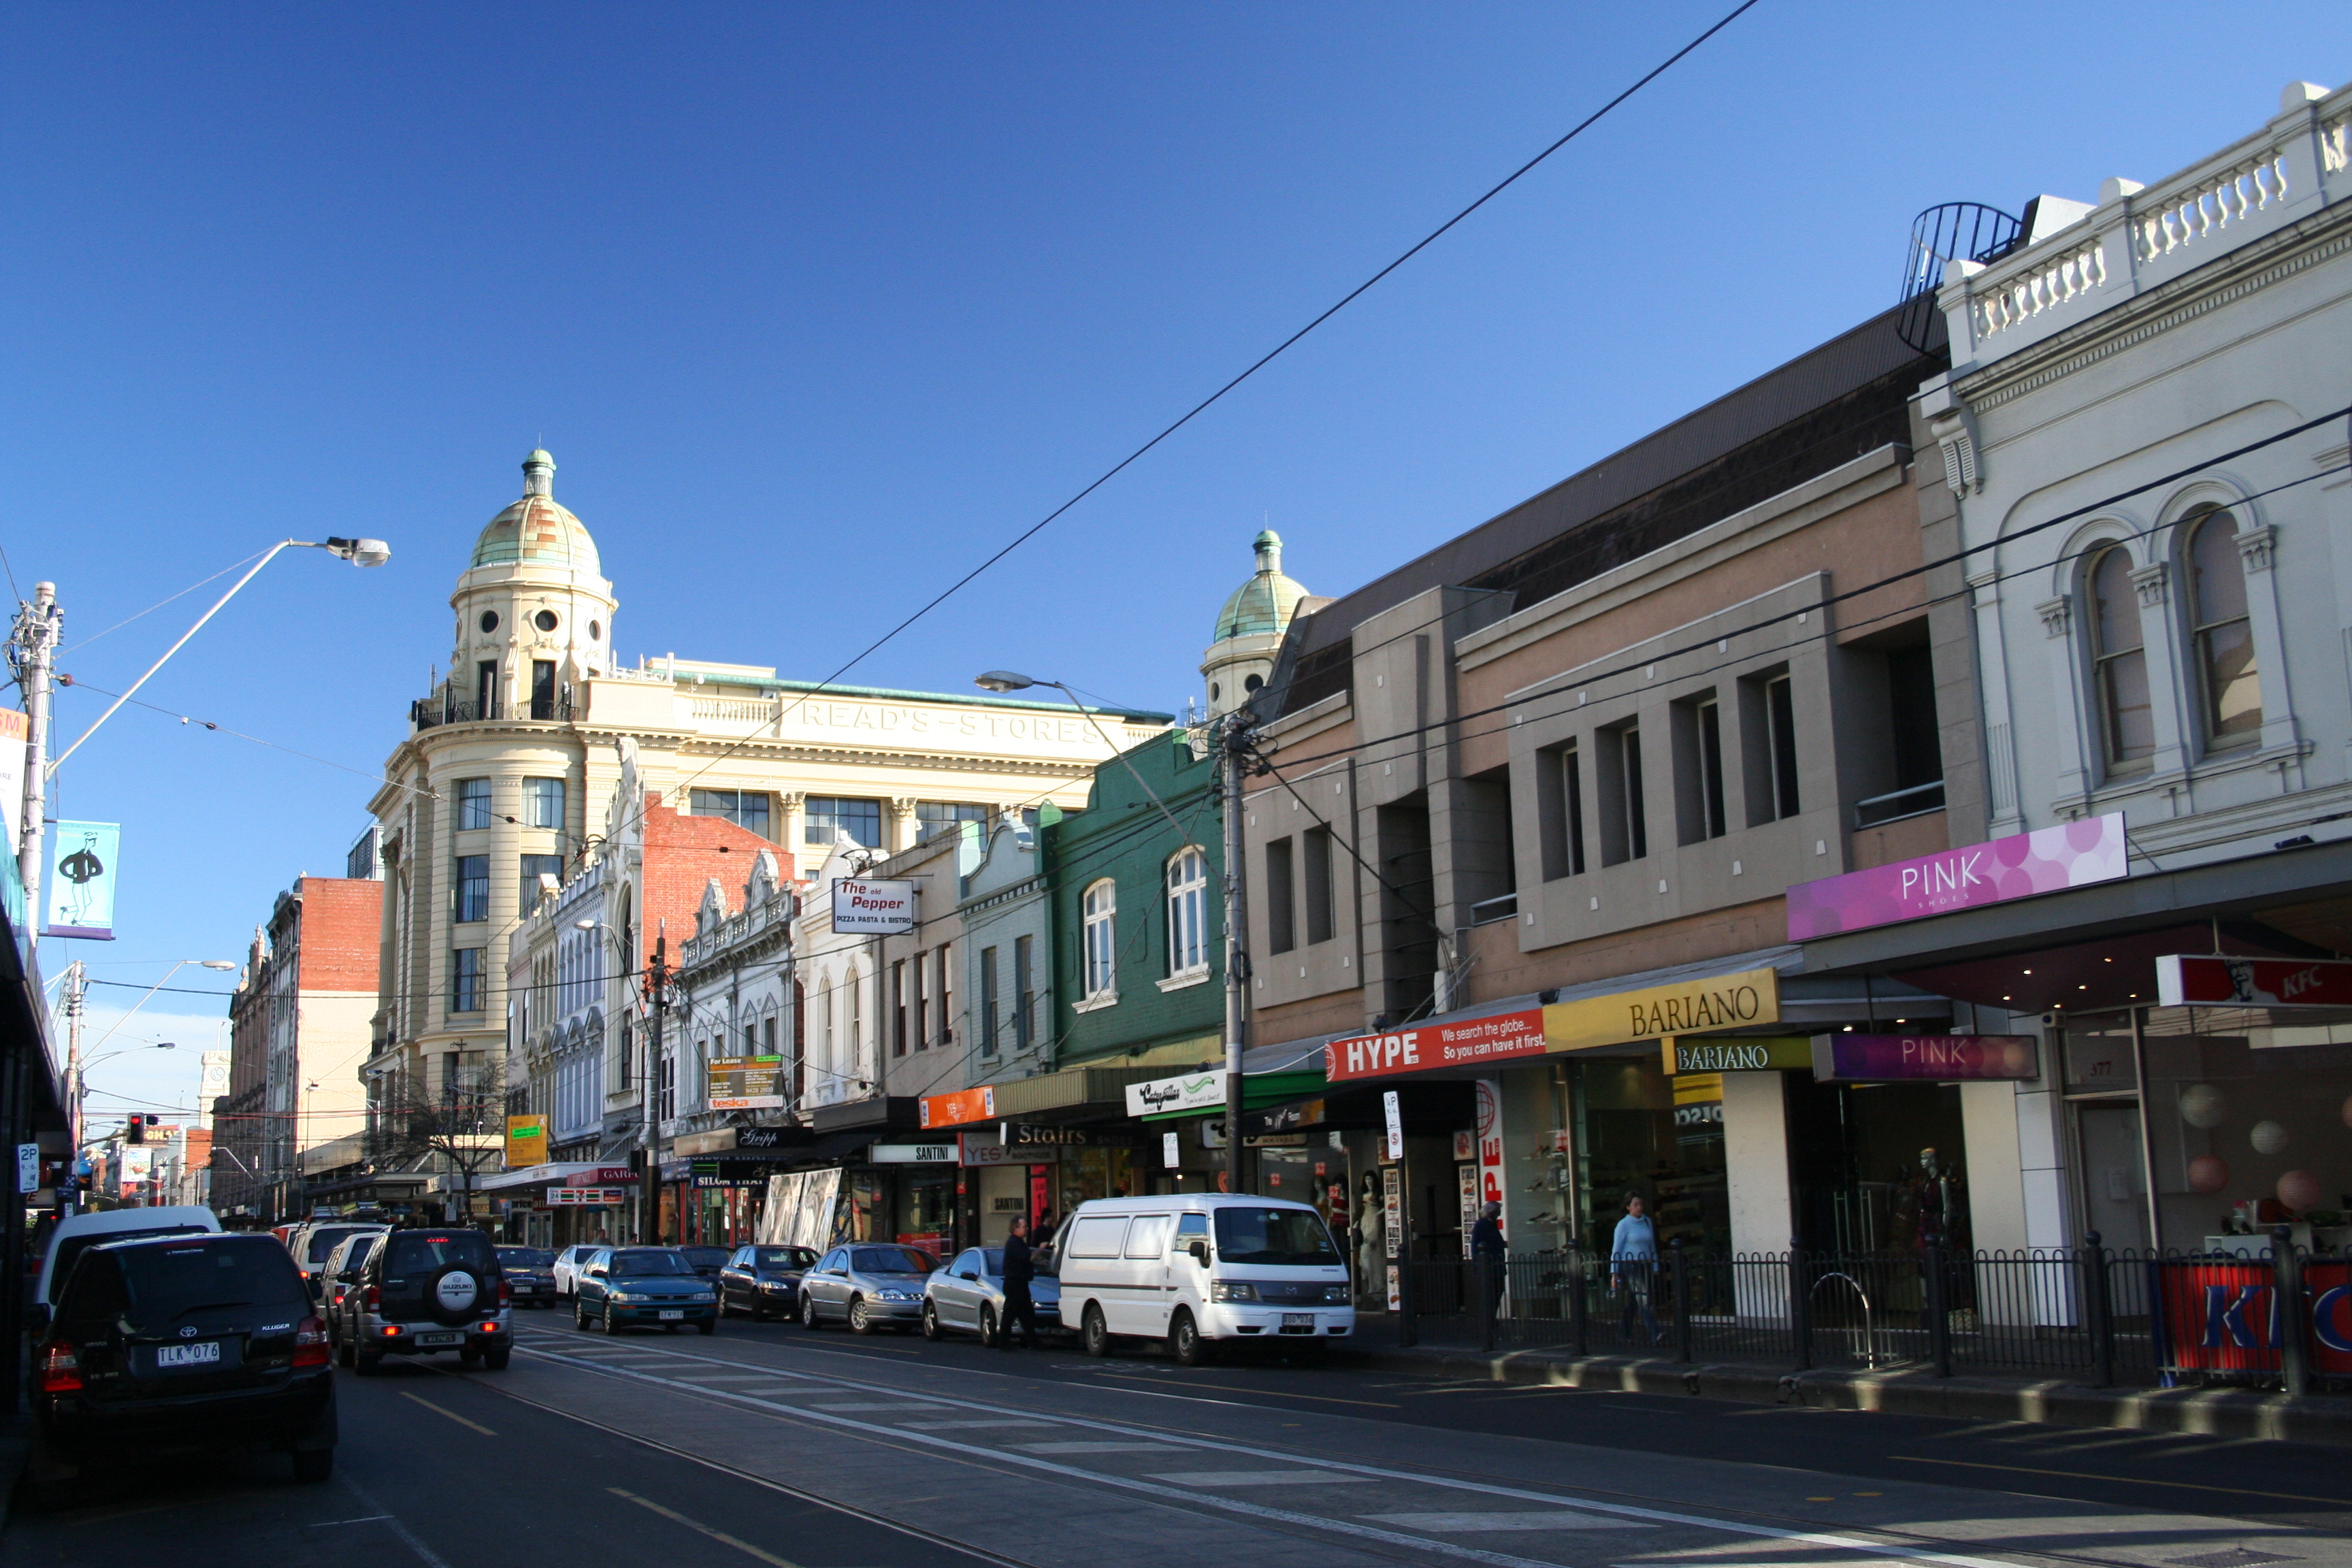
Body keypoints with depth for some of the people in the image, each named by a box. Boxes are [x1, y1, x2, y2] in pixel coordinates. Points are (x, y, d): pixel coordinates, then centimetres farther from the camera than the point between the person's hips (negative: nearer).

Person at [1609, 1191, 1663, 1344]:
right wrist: (1614, 1273, -7)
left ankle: (1623, 1335, 19)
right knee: (1644, 1300, -17)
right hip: (1630, 1266, -6)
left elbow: (1652, 1246, 19)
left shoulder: (1647, 1222, 12)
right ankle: (1655, 1334, -26)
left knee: (1631, 1302, 9)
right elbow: (1616, 1249, -4)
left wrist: (1655, 1267, 17)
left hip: (1645, 1266, 6)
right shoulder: (1624, 1225, -4)